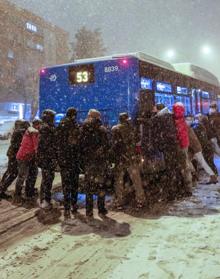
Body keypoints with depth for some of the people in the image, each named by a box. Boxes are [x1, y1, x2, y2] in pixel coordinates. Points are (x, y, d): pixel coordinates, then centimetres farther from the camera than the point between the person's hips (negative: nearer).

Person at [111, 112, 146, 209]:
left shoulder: (114, 129, 1)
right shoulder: (129, 128, -5)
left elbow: (113, 144, 1)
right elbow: (137, 140, 1)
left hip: (119, 159, 2)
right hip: (131, 158, -2)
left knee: (119, 181, 10)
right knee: (136, 180, 7)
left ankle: (119, 203, 13)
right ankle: (140, 201, 10)